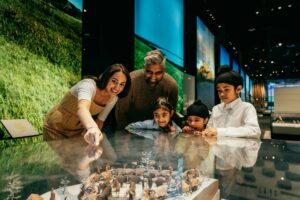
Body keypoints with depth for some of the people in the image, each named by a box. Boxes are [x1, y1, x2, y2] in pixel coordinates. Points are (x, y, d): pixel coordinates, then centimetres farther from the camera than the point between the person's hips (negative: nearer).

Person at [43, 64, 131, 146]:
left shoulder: (113, 99, -12)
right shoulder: (89, 85, -33)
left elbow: (99, 121, 0)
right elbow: (82, 108, -55)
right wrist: (92, 127, -73)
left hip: (78, 131, 5)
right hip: (56, 128, -5)